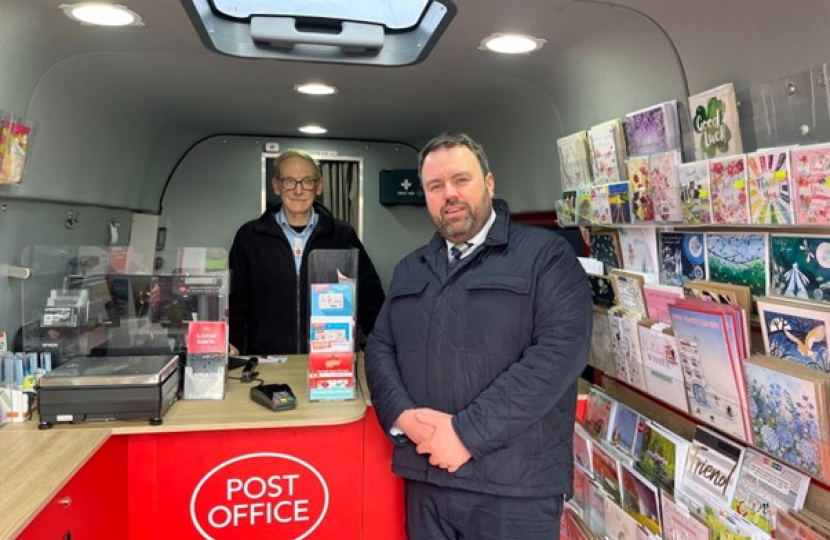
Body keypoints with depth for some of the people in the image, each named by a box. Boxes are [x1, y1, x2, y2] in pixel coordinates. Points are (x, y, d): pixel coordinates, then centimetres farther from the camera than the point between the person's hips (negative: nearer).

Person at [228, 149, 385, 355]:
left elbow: (370, 296, 11)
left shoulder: (343, 236, 8)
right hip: (268, 362, 0)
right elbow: (235, 301, 12)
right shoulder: (249, 237, 8)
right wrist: (230, 345, -3)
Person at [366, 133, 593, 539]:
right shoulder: (410, 270, 14)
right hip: (425, 476, 5)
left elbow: (559, 351, -15)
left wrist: (466, 432, -18)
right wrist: (402, 415, -10)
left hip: (515, 484, -4)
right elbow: (379, 347, 10)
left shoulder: (546, 254, -4)